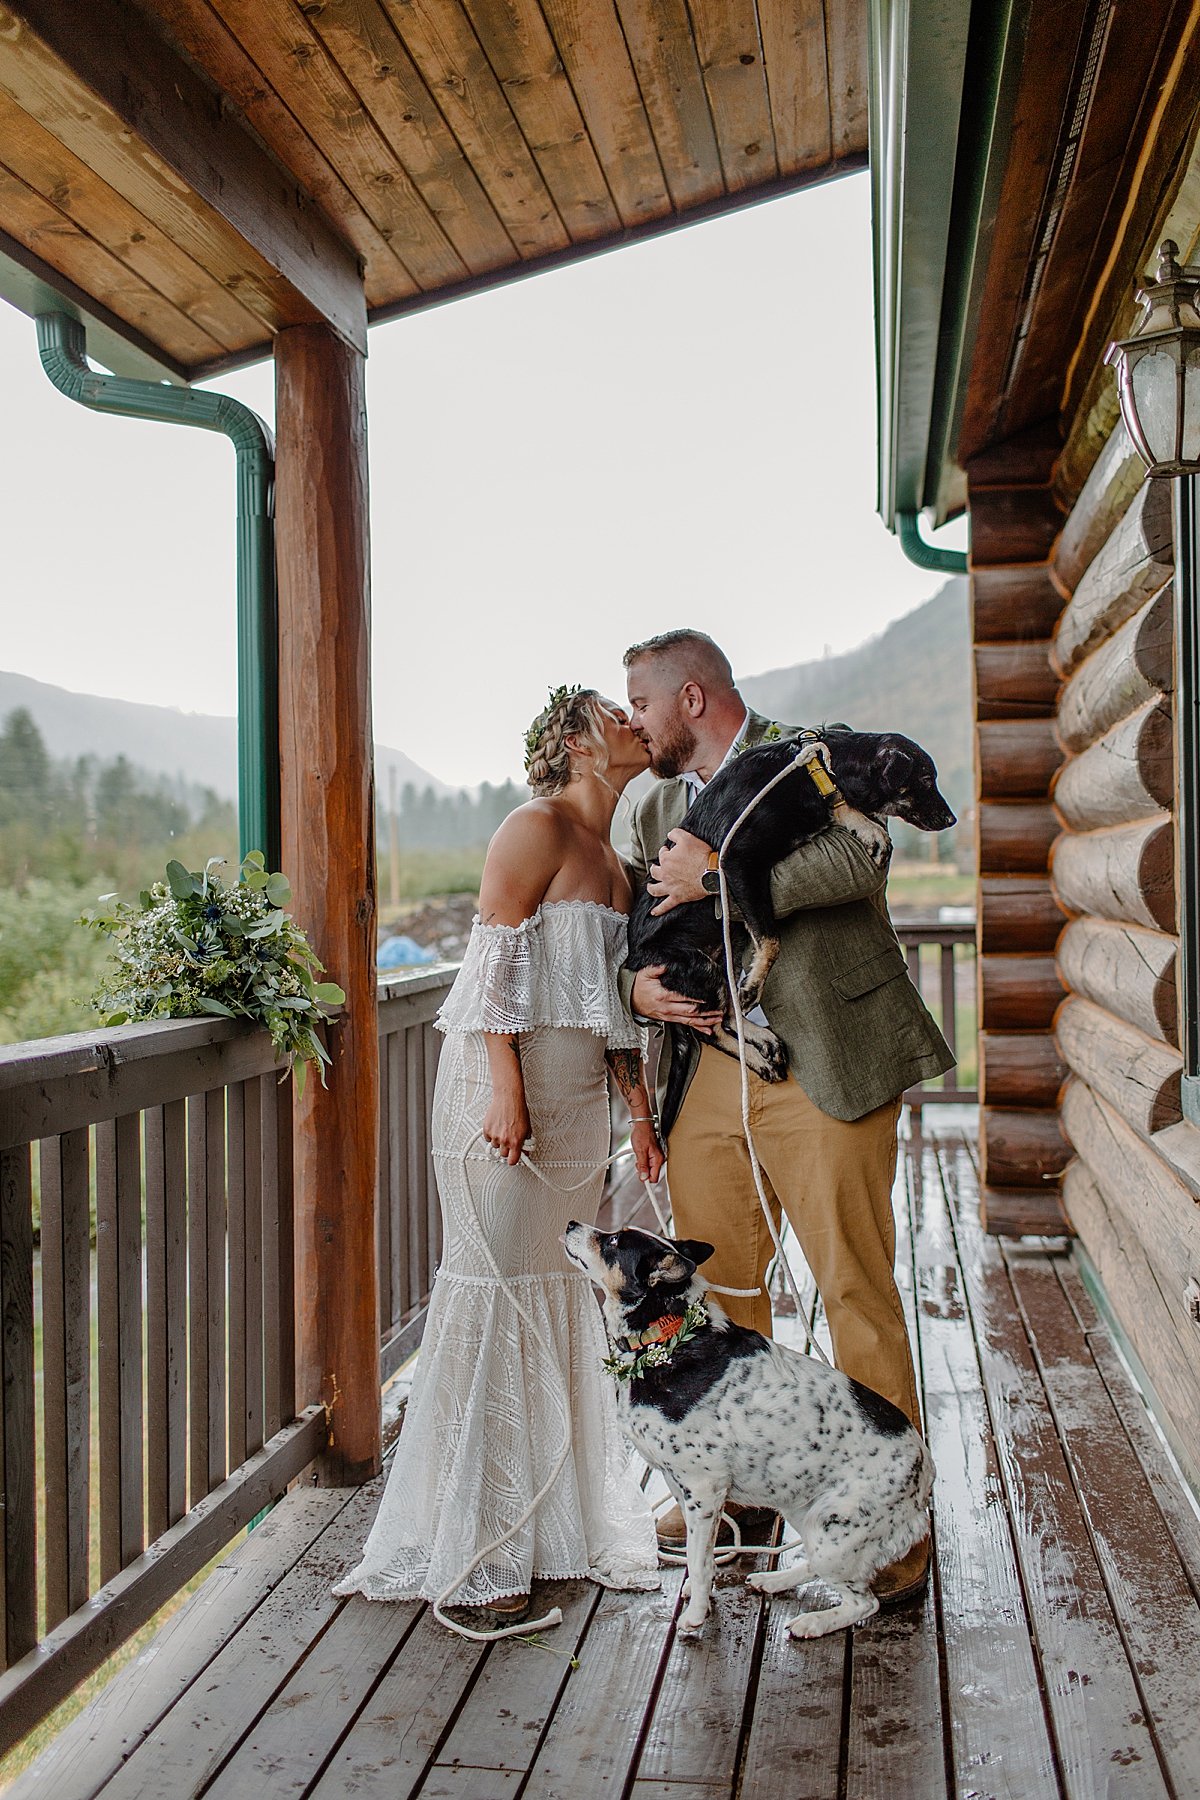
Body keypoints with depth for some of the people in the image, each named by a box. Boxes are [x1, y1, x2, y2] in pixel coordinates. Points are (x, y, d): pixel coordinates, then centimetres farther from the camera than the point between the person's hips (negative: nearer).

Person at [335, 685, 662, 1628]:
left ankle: (562, 1519, 24)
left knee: (566, 1293, 11)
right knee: (496, 1291, -4)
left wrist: (642, 1113, 18)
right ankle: (478, 1550, 5)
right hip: (509, 1084, -8)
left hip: (580, 1099, 8)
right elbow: (495, 958, -13)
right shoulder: (537, 828, -6)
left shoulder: (613, 860, 19)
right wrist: (507, 1090, -20)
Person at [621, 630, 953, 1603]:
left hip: (820, 1067, -6)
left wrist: (717, 876, -15)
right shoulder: (658, 807, 18)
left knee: (857, 1288, -2)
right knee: (713, 1289, 11)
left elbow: (858, 862, -21)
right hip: (709, 1071, 7)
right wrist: (637, 984, -1)